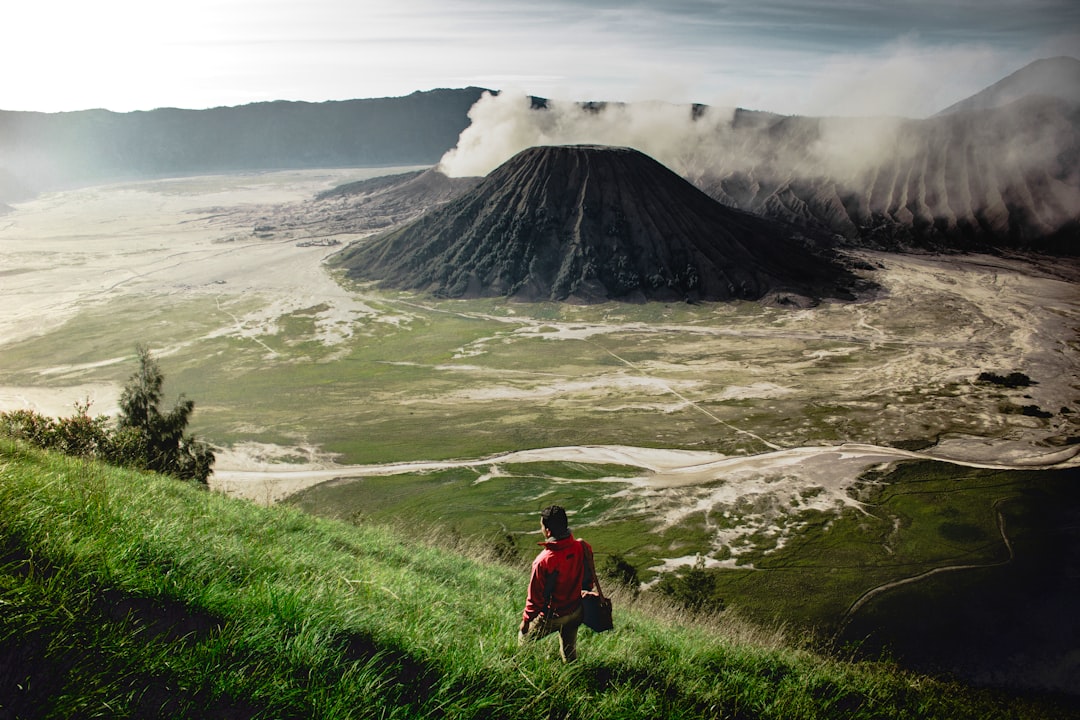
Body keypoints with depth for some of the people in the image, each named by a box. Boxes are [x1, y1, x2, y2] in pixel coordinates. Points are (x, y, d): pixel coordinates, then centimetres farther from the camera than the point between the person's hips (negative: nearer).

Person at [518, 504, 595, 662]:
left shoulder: (543, 560, -33)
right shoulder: (583, 548, -18)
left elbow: (535, 596, -21)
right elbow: (588, 578, 0)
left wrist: (526, 620, -5)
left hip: (552, 616, -5)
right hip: (577, 612, 5)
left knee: (524, 638, 21)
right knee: (569, 649, 27)